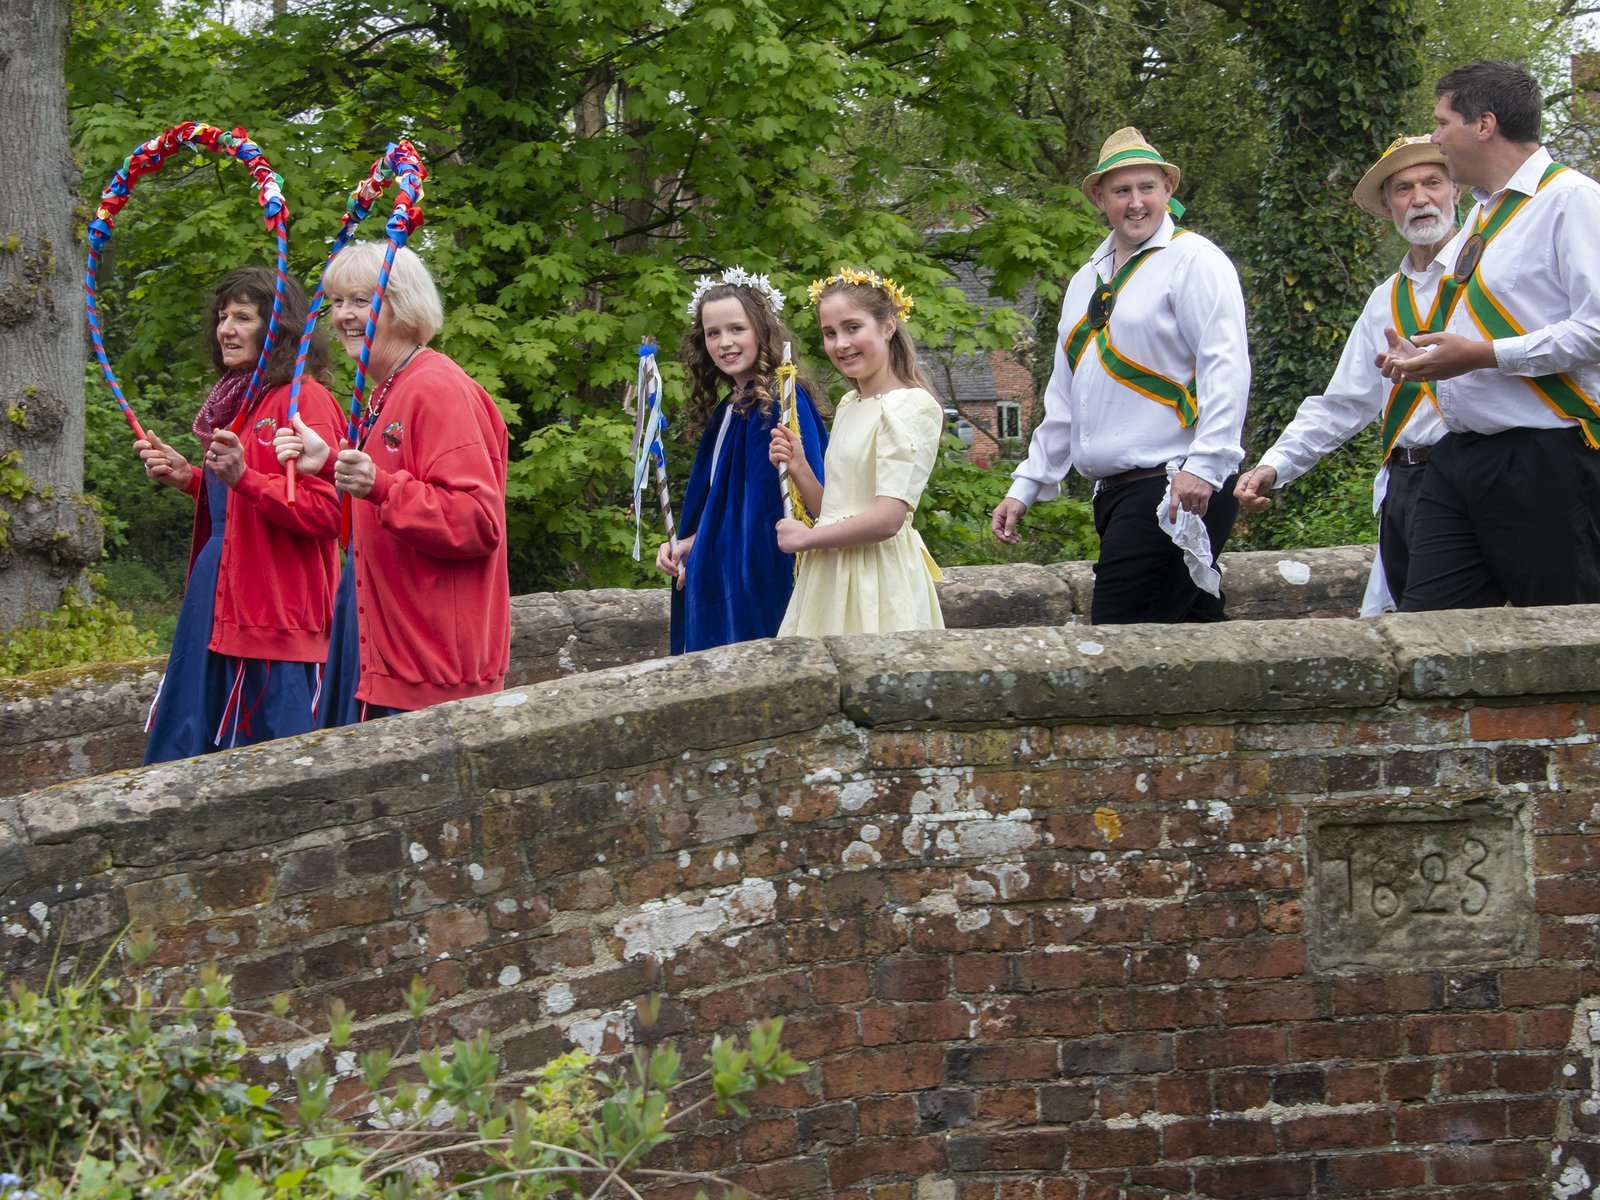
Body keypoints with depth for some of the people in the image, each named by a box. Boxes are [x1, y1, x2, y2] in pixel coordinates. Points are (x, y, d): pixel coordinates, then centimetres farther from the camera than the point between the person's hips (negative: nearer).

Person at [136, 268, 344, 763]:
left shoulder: (305, 400, -10)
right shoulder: (237, 399, 18)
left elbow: (323, 511, -17)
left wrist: (242, 477, -26)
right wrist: (187, 478, 10)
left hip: (276, 607, -9)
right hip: (219, 600, 9)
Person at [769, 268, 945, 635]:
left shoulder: (910, 406, -11)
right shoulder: (848, 405, 16)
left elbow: (887, 518, -20)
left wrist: (805, 538, -8)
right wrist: (799, 469, 1)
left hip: (876, 576, -8)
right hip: (830, 575, 8)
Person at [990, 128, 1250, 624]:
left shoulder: (1194, 261, -3)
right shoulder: (1087, 281, 22)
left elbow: (1227, 368, -14)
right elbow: (1063, 398, 27)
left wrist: (1204, 466, -25)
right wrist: (1025, 488, 23)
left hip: (1176, 490, -8)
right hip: (1114, 495, 8)